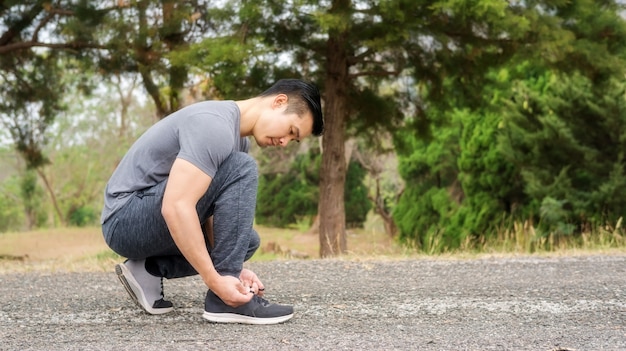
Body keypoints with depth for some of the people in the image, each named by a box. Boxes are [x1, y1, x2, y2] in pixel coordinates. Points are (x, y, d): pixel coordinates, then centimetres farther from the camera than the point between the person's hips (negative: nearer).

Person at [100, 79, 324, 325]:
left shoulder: (238, 139, 10)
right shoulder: (215, 126, -23)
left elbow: (212, 207, 11)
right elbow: (176, 207, -33)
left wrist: (232, 268, -3)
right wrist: (215, 280, -31)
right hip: (127, 220, -10)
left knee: (247, 240, 17)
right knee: (240, 170, -22)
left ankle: (149, 269, 7)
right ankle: (224, 301, -18)